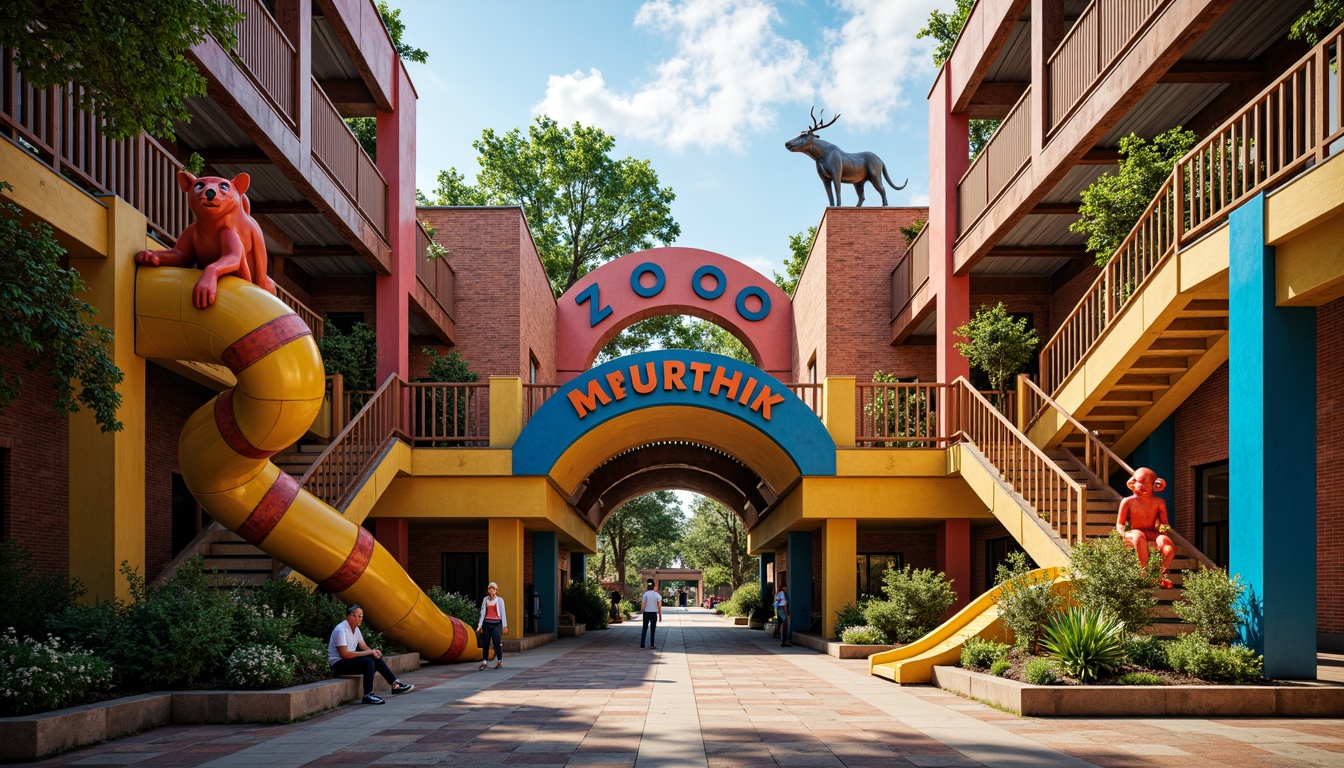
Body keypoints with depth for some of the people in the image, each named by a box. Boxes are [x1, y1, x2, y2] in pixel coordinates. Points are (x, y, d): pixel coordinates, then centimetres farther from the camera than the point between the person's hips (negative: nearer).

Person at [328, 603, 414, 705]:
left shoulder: (355, 628, 9)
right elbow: (344, 654, -25)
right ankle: (368, 696, -29)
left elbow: (363, 646, 13)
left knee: (376, 658, -2)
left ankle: (396, 684, -1)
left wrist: (373, 651, -11)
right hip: (338, 664, -9)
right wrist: (369, 652, -20)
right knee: (368, 662, -27)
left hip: (350, 660, 9)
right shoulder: (341, 630, -20)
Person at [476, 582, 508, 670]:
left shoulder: (499, 600, 2)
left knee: (497, 642, -7)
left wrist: (505, 626, -2)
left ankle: (499, 661, 7)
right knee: (485, 643, 2)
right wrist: (479, 625, 6)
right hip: (487, 623, 3)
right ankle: (484, 662, 9)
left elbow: (503, 613, 1)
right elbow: (483, 612, 10)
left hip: (496, 624, -3)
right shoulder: (485, 599, 10)